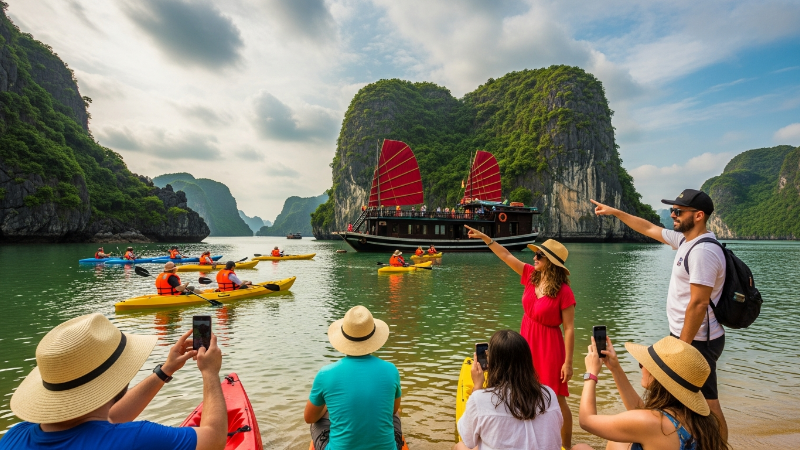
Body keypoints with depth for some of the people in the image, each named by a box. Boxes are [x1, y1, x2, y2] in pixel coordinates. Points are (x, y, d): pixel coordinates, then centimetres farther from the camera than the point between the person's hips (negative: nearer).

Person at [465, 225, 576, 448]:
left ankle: (566, 445, 28)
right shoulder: (531, 275, -4)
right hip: (527, 342, 7)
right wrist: (484, 237, 0)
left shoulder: (563, 292, -20)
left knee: (556, 399, 7)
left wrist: (568, 362, -17)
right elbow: (506, 255, 1)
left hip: (548, 346, -6)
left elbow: (569, 329, -18)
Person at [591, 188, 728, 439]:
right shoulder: (684, 240, 6)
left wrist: (682, 346, -22)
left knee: (706, 404, 1)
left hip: (697, 340, -10)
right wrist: (614, 212, 22)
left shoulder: (703, 251, -23)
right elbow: (648, 228, 20)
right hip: (687, 336, 10)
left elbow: (699, 303, -26)